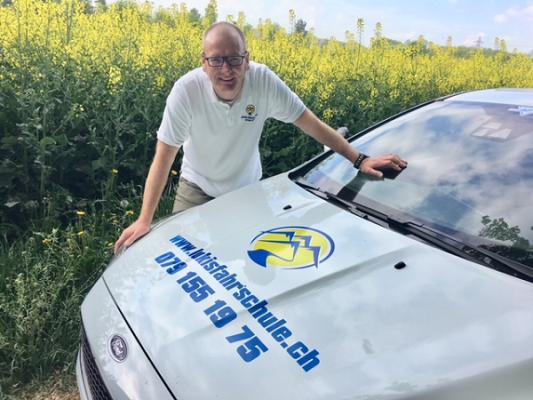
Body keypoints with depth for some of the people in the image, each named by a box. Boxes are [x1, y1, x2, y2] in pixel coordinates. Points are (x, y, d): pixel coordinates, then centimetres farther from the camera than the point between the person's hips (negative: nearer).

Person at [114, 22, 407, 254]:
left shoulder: (264, 81, -26)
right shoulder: (186, 91, -28)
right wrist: (144, 220, -30)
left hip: (247, 188, 1)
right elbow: (163, 157, -25)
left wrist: (359, 159, -22)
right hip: (198, 189, 0)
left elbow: (312, 124, -19)